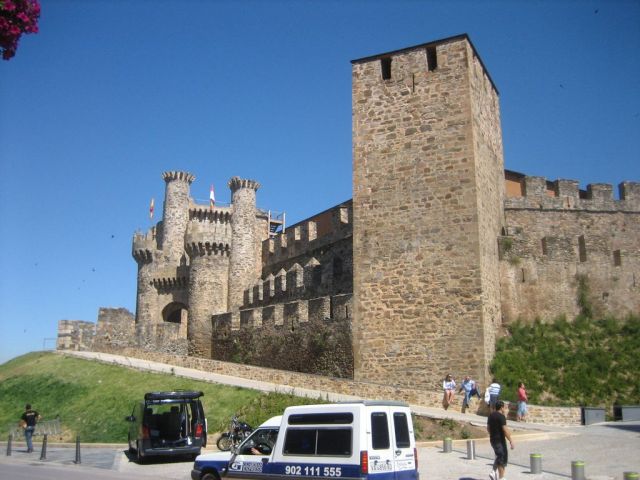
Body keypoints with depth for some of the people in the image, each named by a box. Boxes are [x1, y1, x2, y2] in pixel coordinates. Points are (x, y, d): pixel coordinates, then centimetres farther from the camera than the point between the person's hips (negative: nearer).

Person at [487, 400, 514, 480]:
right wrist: (511, 441, -18)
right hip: (500, 440, -8)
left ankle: (494, 472, 11)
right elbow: (505, 430, -21)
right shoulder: (501, 416, -16)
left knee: (499, 456, 22)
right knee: (503, 458, 2)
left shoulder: (491, 415, 9)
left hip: (492, 440, 8)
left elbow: (488, 428, 15)